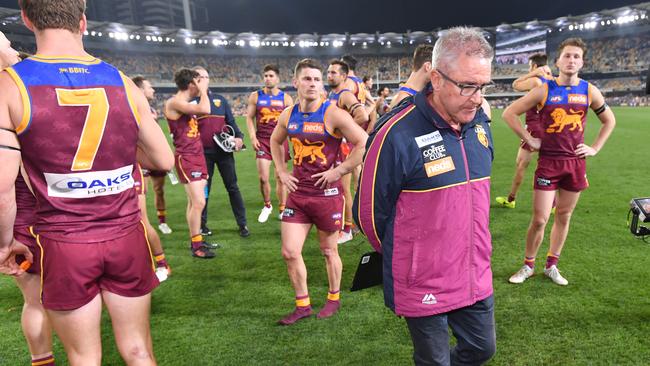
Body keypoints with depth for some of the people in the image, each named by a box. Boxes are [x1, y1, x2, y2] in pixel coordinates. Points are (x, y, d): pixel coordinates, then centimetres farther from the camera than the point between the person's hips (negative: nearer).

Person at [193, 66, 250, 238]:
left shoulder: (220, 100, 11)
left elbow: (231, 121, 12)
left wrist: (238, 137, -6)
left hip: (224, 150, 2)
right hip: (203, 153, -1)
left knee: (232, 187, 4)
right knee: (203, 189, 8)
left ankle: (242, 224, 11)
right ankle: (202, 224, 23)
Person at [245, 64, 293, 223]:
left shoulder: (286, 98, 4)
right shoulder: (255, 96, 4)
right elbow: (249, 118, 7)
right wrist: (253, 137, -4)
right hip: (262, 141, 0)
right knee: (263, 178, -3)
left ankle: (282, 209, 18)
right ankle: (267, 206, 20)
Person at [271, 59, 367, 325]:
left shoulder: (333, 114, -14)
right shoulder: (288, 116, 4)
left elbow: (364, 143, -17)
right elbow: (275, 141, 23)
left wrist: (339, 171, -17)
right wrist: (282, 172, 12)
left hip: (326, 193, -5)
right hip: (297, 193, 5)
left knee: (328, 251, 12)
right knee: (290, 252, 4)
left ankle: (334, 299, 35)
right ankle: (302, 305, 24)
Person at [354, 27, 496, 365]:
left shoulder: (480, 122, -1)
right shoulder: (397, 134, -25)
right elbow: (369, 210, -14)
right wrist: (398, 257, 3)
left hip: (476, 278, 6)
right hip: (423, 287, -6)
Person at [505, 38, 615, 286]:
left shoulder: (589, 91, 3)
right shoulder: (544, 90, -6)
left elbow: (609, 120, 18)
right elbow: (509, 113, -3)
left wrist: (595, 148, 7)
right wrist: (529, 140, -6)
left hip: (576, 162, 3)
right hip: (549, 161, -3)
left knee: (564, 216, 11)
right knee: (539, 220, -3)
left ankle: (551, 266, 25)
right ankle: (528, 266, 16)